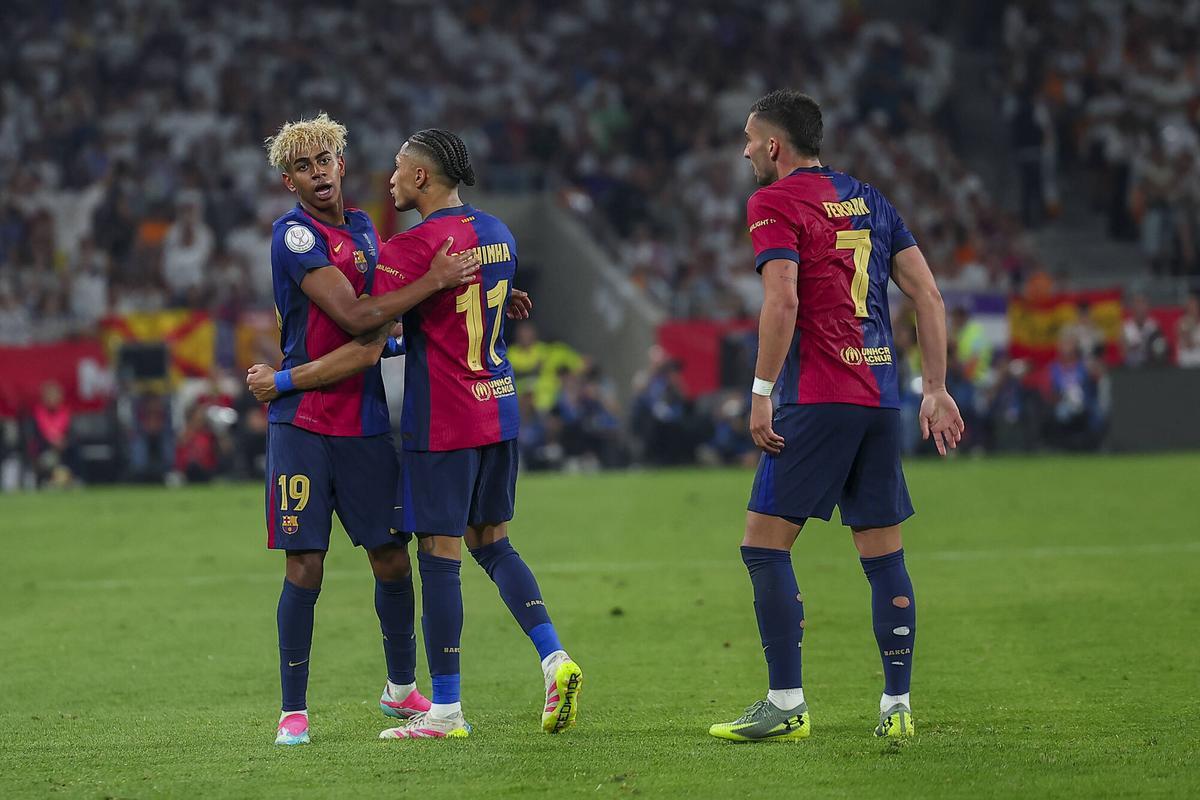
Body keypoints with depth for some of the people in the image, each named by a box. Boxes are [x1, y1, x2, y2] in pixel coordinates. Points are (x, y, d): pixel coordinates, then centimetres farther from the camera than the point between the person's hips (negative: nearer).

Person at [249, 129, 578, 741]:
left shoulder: (410, 248, -16)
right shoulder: (497, 234, 9)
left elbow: (366, 350, -17)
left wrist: (282, 379, -9)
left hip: (440, 426, -8)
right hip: (498, 413, 8)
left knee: (438, 558, -2)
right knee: (492, 543, 18)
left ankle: (445, 713, 1)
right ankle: (554, 659, 3)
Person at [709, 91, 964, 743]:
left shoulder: (774, 203, -4)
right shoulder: (867, 199, 17)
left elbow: (783, 302, -16)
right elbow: (927, 295, 13)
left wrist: (762, 393, -12)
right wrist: (935, 390, 14)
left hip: (817, 398, -7)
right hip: (881, 397, 7)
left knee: (765, 543, -3)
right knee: (883, 553, 8)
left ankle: (786, 705, -7)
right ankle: (897, 706, 7)